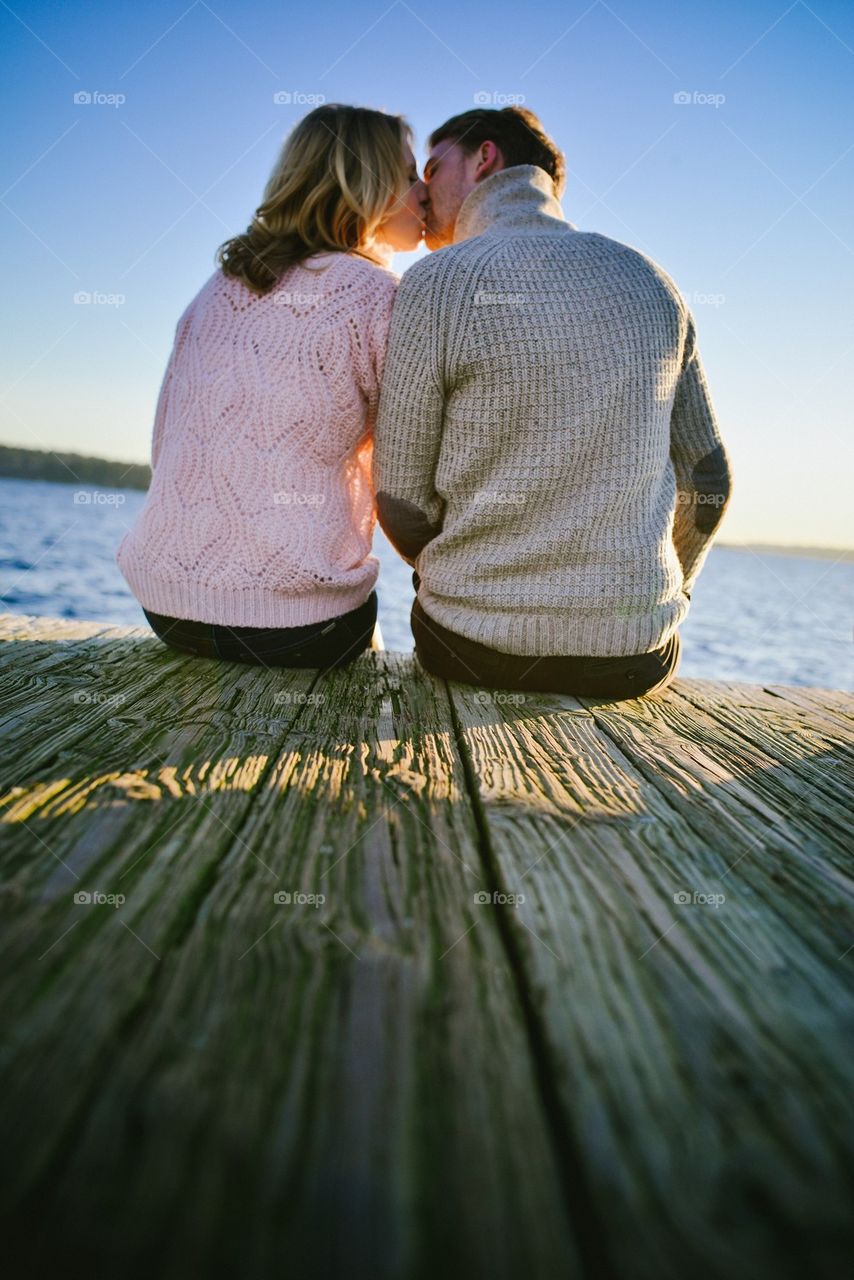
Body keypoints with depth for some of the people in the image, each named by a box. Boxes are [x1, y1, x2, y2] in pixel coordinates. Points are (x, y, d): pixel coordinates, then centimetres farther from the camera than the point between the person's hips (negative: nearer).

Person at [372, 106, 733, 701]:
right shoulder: (650, 281, 5)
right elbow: (708, 480, 8)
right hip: (636, 655, 3)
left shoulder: (435, 283, -8)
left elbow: (403, 499, -6)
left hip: (473, 647, -3)